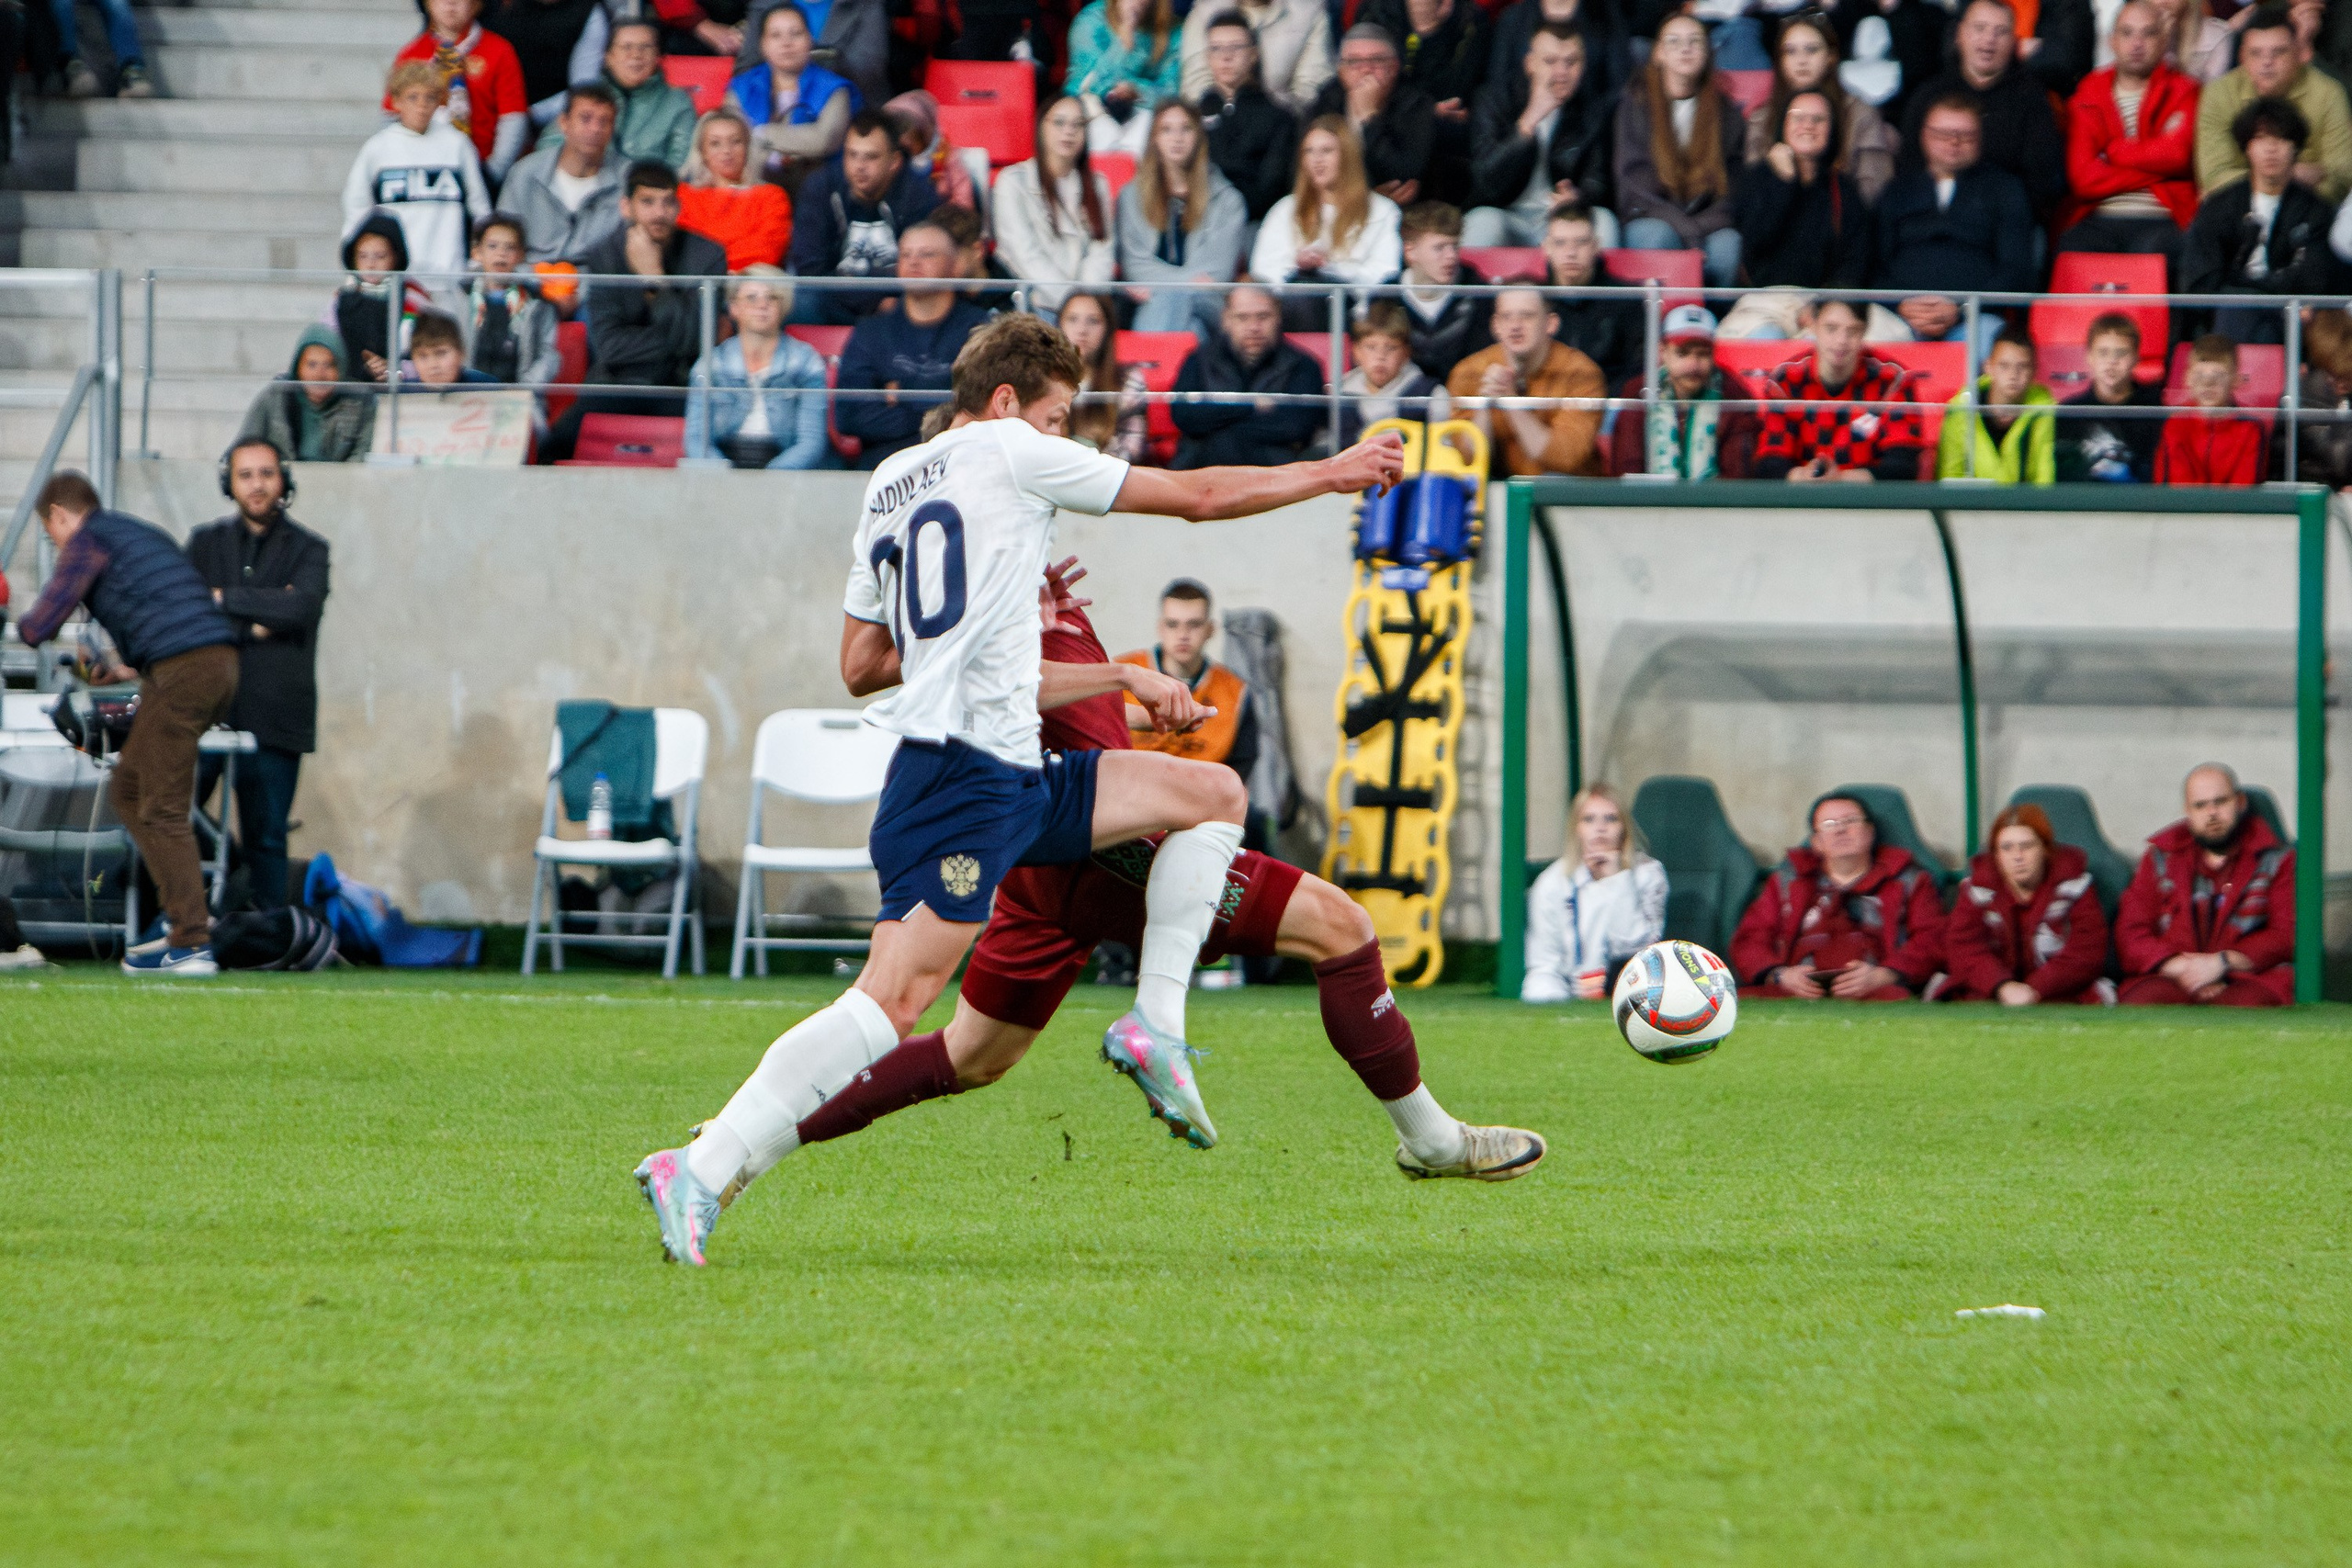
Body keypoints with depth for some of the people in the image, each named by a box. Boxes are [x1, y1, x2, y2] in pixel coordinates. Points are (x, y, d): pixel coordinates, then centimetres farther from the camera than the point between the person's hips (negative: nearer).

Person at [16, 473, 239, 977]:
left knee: (162, 811, -5)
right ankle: (185, 914, 11)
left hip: (181, 671, -9)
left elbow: (41, 627, -4)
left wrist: (20, 625, 20)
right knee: (128, 791, 17)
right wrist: (127, 669, 40)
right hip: (222, 665, 9)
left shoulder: (88, 539, 2)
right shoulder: (141, 534, 29)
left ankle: (192, 945, -9)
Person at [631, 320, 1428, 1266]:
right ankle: (701, 1170, -23)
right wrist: (1331, 474, 18)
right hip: (964, 774, -10)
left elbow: (859, 666, 25)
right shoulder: (1006, 452, 0)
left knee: (1215, 794, 15)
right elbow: (1200, 496, 5)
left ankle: (1155, 1026, 7)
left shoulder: (888, 486, 22)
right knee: (895, 1001, -19)